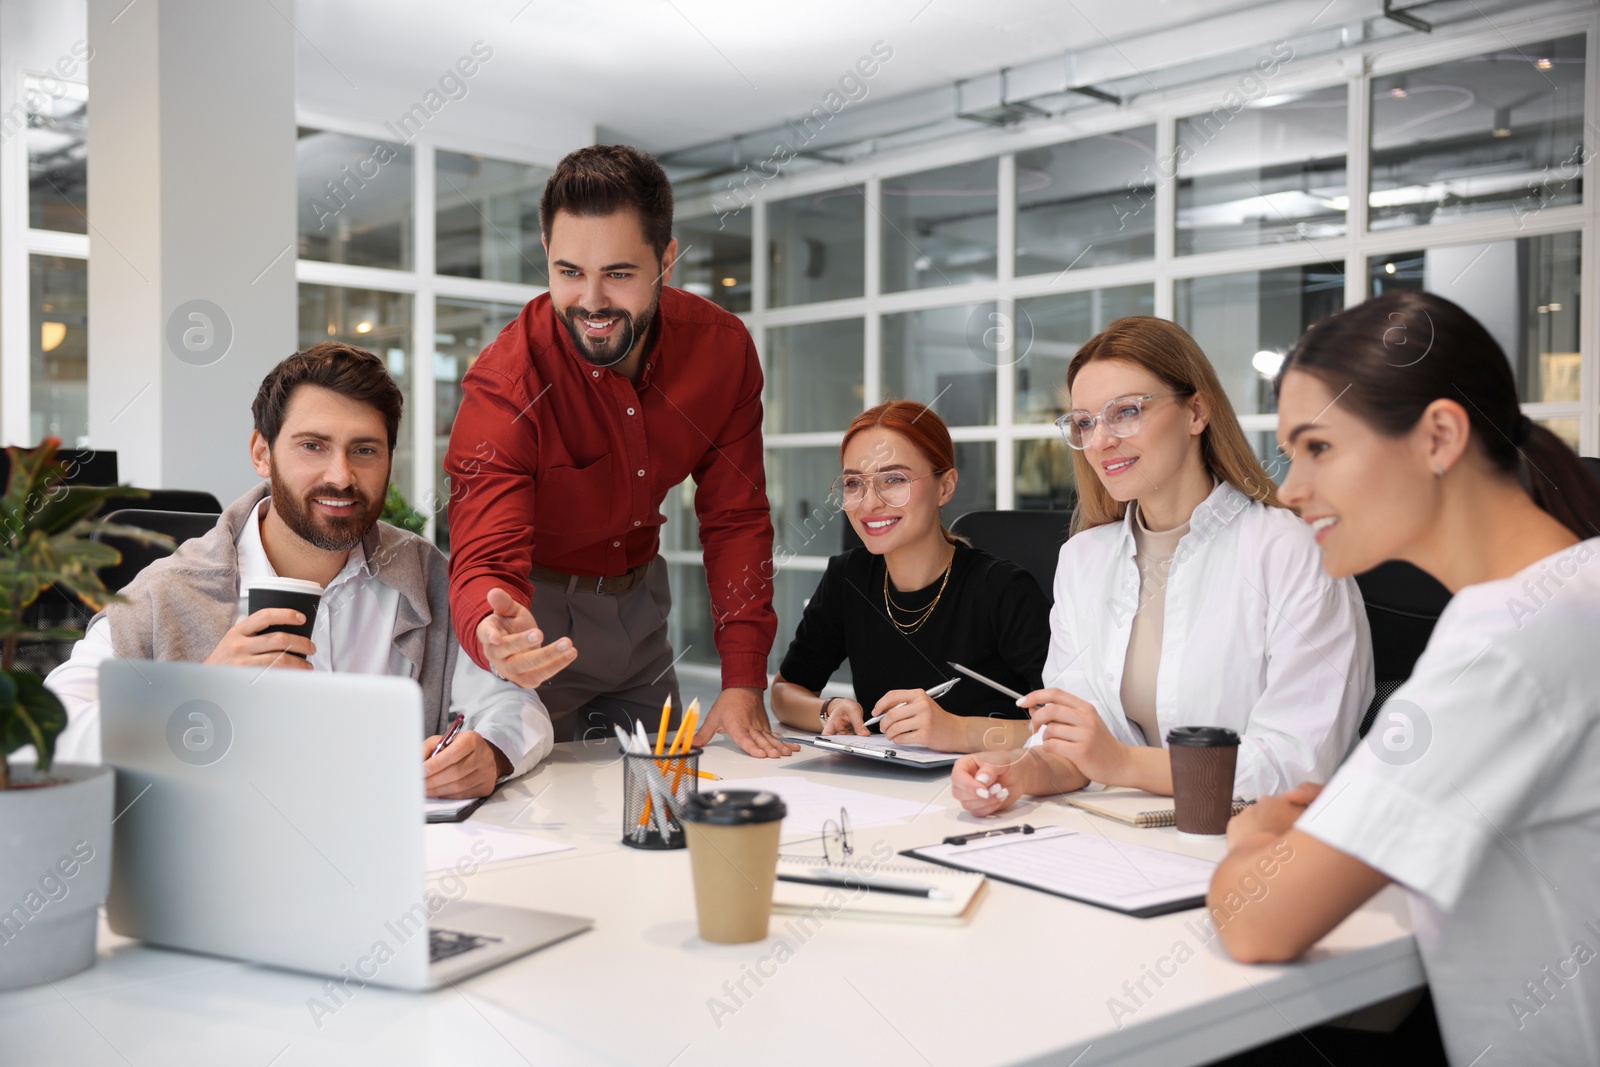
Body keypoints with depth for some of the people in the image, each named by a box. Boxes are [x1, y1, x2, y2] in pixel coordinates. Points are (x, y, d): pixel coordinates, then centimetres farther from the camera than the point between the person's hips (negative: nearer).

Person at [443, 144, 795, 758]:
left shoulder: (721, 348, -16)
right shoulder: (504, 384, -28)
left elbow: (735, 519, -9)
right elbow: (485, 560, -34)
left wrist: (743, 685, -16)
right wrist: (495, 636, -60)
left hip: (637, 592, 4)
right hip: (534, 604, -4)